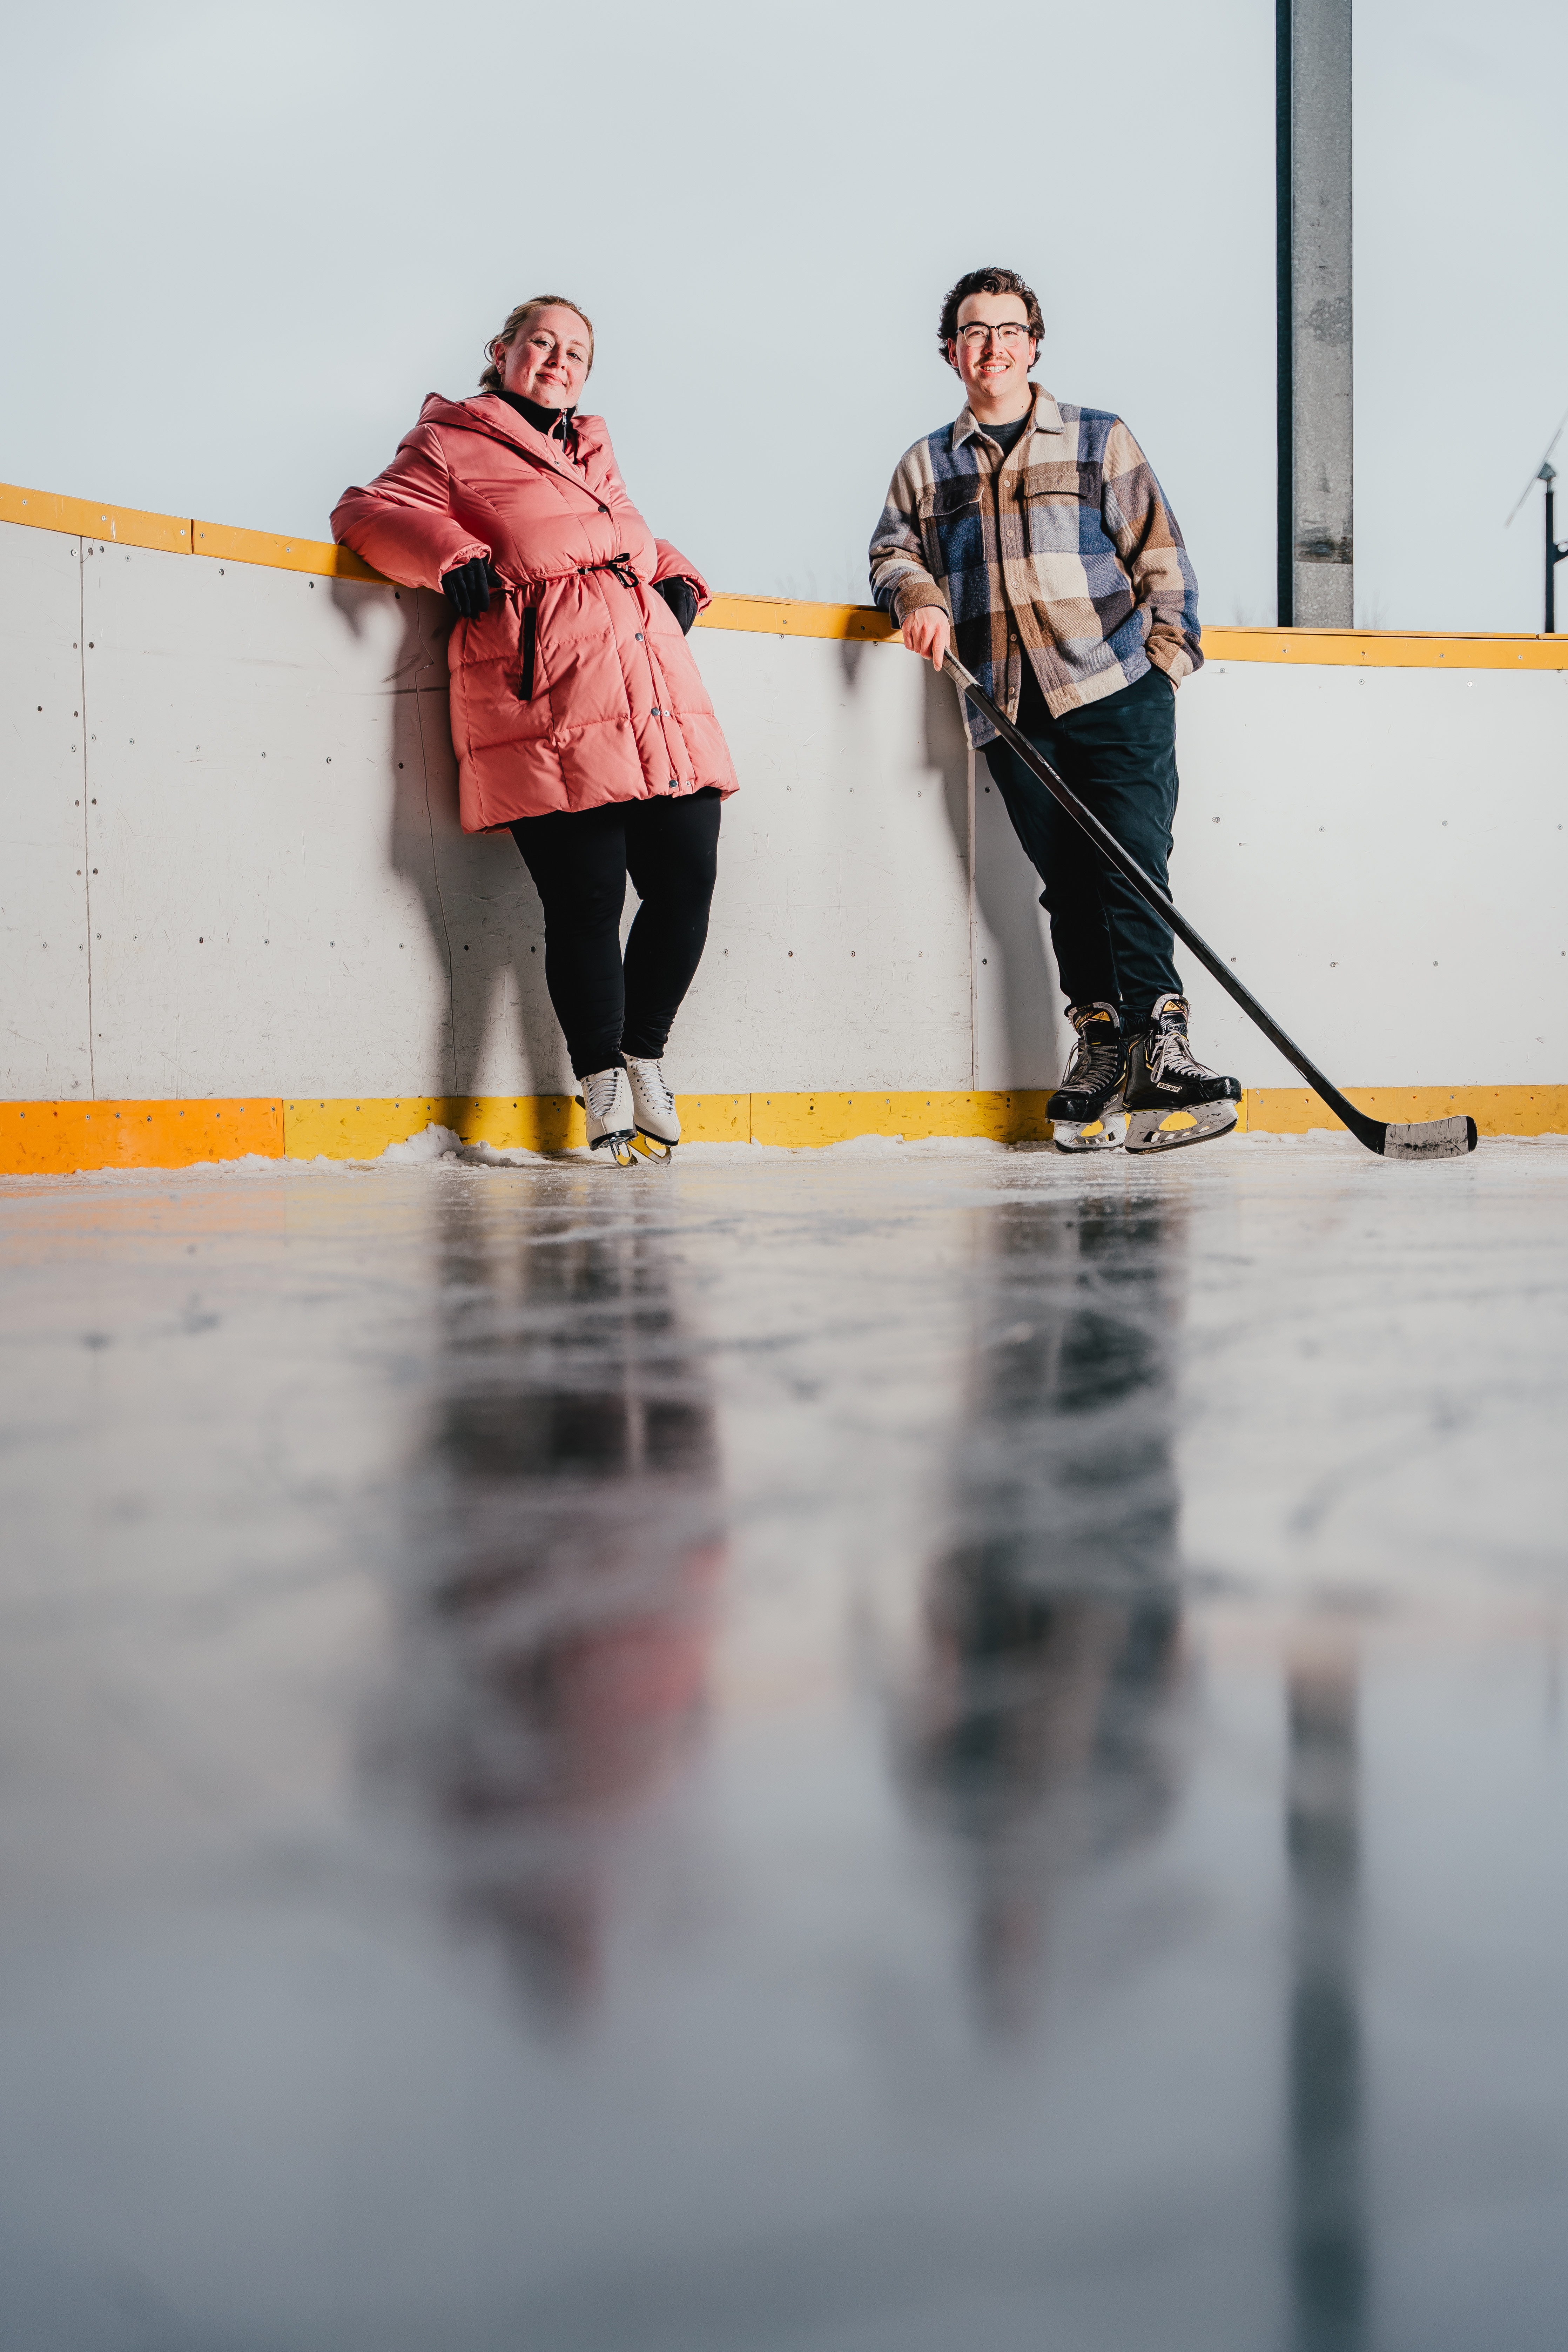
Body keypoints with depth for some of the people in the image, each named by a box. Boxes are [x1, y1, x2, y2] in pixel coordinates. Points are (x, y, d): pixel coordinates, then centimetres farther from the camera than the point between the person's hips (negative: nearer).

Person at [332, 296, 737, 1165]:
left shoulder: (593, 452, 32)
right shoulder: (450, 445, 13)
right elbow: (368, 511, 4)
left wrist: (676, 579, 21)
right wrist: (448, 551, -13)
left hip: (659, 693, 6)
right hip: (550, 707, -6)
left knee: (687, 882, 0)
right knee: (585, 899, -10)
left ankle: (645, 1056, 20)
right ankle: (603, 1086, 4)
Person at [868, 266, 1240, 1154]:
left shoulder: (1101, 440, 15)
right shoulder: (927, 466, 21)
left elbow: (1160, 558, 12)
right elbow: (893, 550, 21)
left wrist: (1162, 667, 1)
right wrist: (918, 595, -3)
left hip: (1116, 689, -2)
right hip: (1009, 708, 2)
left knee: (1131, 860, -14)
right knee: (1067, 879, -3)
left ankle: (1157, 1041, -16)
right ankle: (1102, 1046, 1)